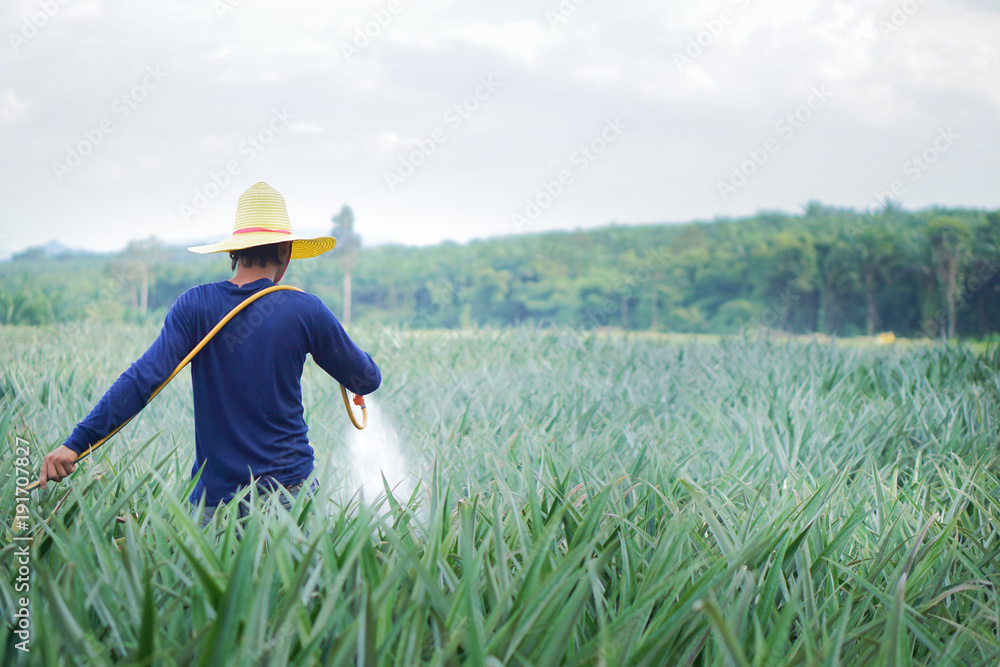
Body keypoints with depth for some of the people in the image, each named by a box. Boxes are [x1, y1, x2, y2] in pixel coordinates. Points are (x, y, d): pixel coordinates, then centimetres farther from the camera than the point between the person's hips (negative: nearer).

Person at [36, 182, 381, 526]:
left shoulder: (195, 306, -4)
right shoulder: (306, 310, -4)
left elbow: (144, 378, -13)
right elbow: (368, 380, 8)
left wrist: (76, 442, -14)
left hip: (215, 496, 1)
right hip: (288, 491, 0)